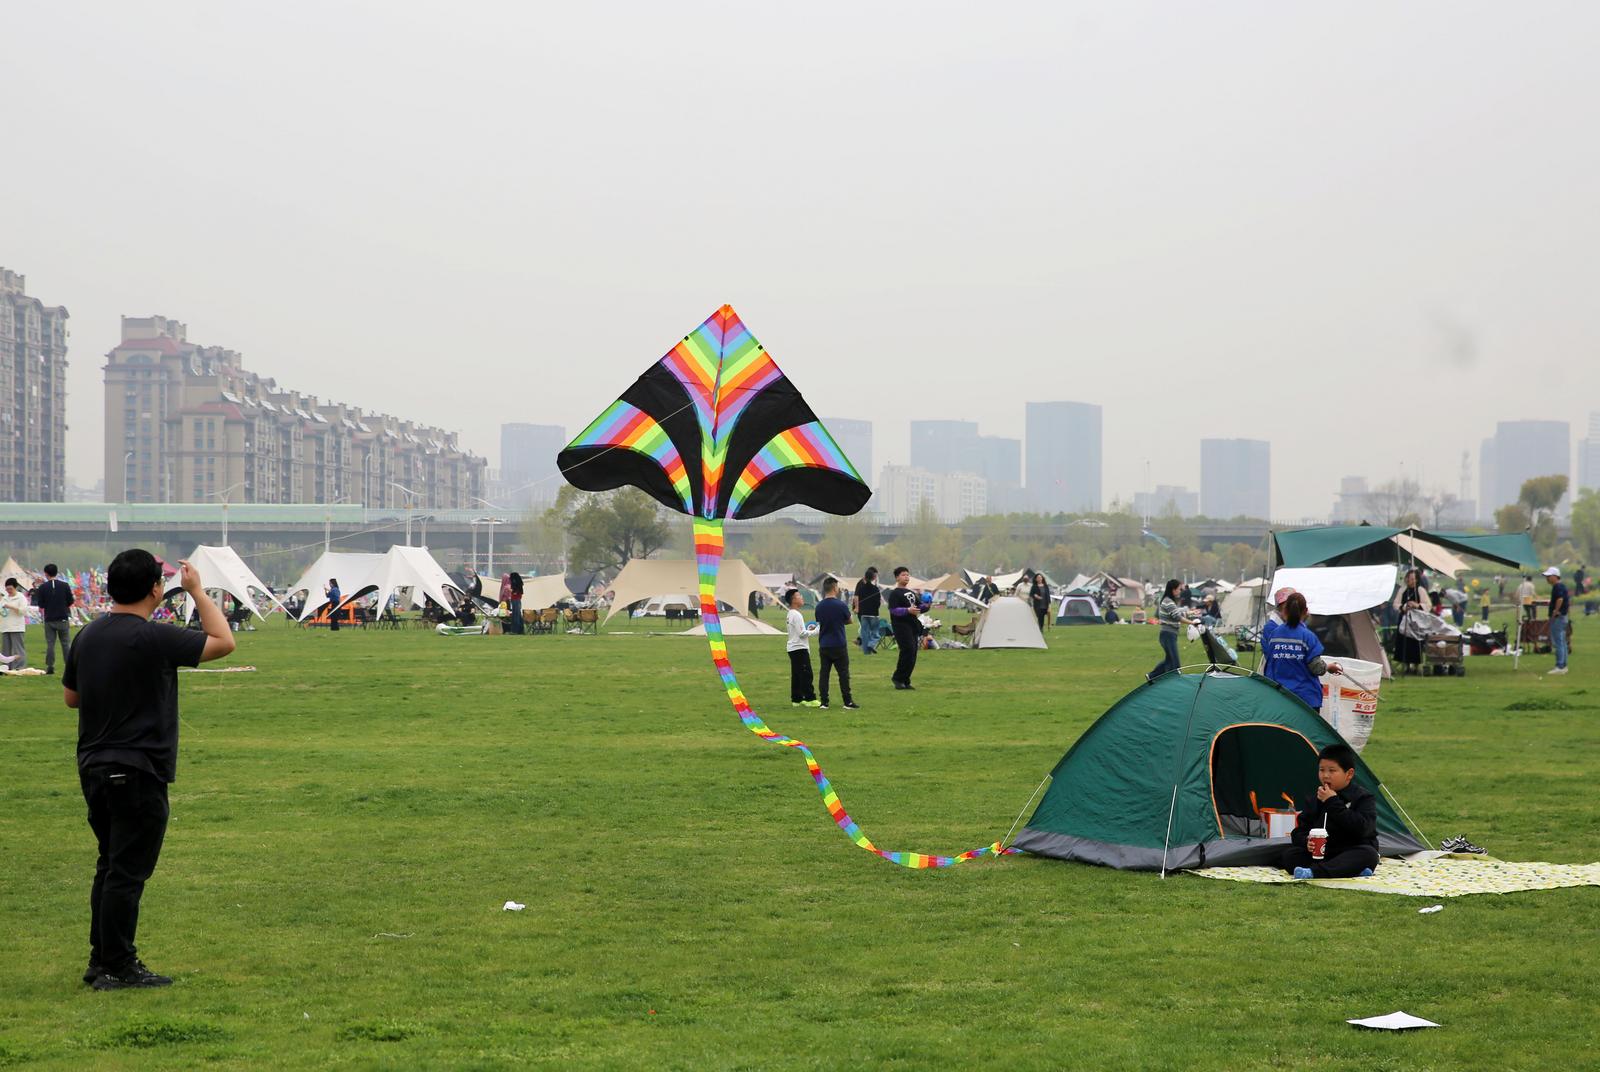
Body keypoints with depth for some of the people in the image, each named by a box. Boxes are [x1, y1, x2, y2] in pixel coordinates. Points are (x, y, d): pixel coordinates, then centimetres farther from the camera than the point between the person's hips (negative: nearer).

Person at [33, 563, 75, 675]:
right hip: (63, 619, 0)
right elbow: (70, 603, 2)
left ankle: (50, 667, 2)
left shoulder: (42, 587, -4)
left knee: (50, 644, 4)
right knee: (66, 643, 6)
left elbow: (40, 606, 0)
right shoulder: (65, 585, -3)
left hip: (49, 619, 0)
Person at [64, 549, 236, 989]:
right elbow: (223, 642, -8)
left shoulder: (87, 636, 6)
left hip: (94, 768, 8)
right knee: (128, 872, -2)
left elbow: (71, 697, 18)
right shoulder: (153, 639, -18)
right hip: (138, 772, -8)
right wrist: (197, 591, 0)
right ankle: (119, 968, 3)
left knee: (111, 866, 17)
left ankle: (101, 960, 22)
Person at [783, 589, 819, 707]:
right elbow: (802, 633, -18)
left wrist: (808, 629, 11)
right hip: (800, 648, -10)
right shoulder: (796, 615, -15)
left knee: (796, 675, 10)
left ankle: (796, 699, 11)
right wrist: (815, 631, -9)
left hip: (792, 649, 10)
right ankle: (810, 699, -7)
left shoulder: (791, 614, 15)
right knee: (806, 675, -7)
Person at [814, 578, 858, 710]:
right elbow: (849, 621, 3)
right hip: (839, 645, -4)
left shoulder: (819, 607, 1)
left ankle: (824, 702, 5)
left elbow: (819, 624, 9)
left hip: (823, 645, 4)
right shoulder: (840, 605, -11)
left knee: (823, 673, 7)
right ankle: (848, 702, 4)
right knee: (843, 673, 3)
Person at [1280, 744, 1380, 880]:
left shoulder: (1364, 799, -3)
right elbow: (1299, 832, 7)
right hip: (1319, 856, 3)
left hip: (1350, 855, -3)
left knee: (1368, 854, -34)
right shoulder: (1312, 801, 10)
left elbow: (1361, 828, -21)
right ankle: (1351, 872, -35)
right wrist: (1307, 842, -18)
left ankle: (1313, 872, -51)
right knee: (1290, 854, -19)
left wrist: (1333, 803, -20)